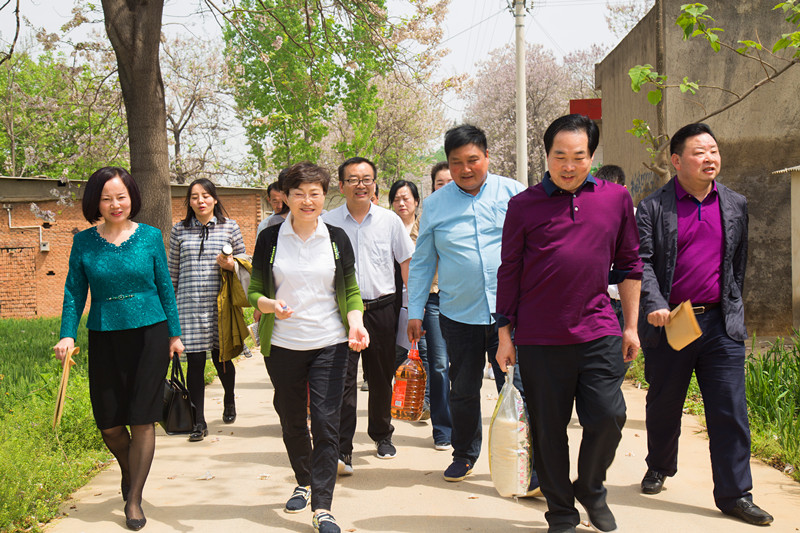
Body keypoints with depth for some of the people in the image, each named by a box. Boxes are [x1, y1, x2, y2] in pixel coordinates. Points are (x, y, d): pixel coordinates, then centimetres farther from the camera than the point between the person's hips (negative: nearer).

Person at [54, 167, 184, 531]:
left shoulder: (150, 237, 1)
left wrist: (174, 333, 7)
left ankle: (134, 500, 11)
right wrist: (67, 335, -6)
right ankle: (128, 472, 36)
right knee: (108, 423, 5)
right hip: (104, 337, 1)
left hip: (148, 334, -1)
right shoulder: (84, 242, 3)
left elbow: (165, 288, 7)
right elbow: (74, 292, 5)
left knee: (142, 419, -1)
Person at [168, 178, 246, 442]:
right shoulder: (179, 230, 7)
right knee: (195, 360, -1)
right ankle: (199, 421, 7)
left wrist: (231, 264, -11)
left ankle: (229, 400, 38)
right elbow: (172, 269, 13)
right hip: (189, 305, 0)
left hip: (220, 303, 0)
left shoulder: (230, 227, 4)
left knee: (221, 357, 8)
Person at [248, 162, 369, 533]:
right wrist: (271, 305, -18)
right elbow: (255, 293, 4)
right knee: (291, 421, 14)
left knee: (326, 423, -7)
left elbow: (351, 291, 9)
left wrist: (355, 320, -10)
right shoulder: (270, 240, 1)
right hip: (282, 346, 1)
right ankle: (304, 482, 38)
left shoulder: (336, 239, 3)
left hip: (329, 345, -1)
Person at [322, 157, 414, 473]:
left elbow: (407, 263, 11)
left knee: (381, 377, 12)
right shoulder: (328, 222, 3)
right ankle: (342, 450, -10)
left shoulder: (390, 221, 5)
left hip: (382, 309, 2)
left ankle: (381, 434, 32)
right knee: (342, 378, -9)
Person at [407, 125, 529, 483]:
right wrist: (415, 311, 10)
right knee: (462, 391, 12)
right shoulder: (435, 204, 6)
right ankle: (464, 454, 32)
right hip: (459, 315, 2)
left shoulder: (513, 194, 2)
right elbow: (422, 262, 12)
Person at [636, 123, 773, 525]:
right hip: (668, 322, -2)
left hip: (721, 325, 2)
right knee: (664, 405, 14)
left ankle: (734, 494, 6)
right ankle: (659, 469, 37)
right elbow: (642, 261, -6)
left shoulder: (735, 206, 10)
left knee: (730, 410, -2)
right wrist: (655, 305, -20)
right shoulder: (653, 208, -1)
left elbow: (739, 265, 17)